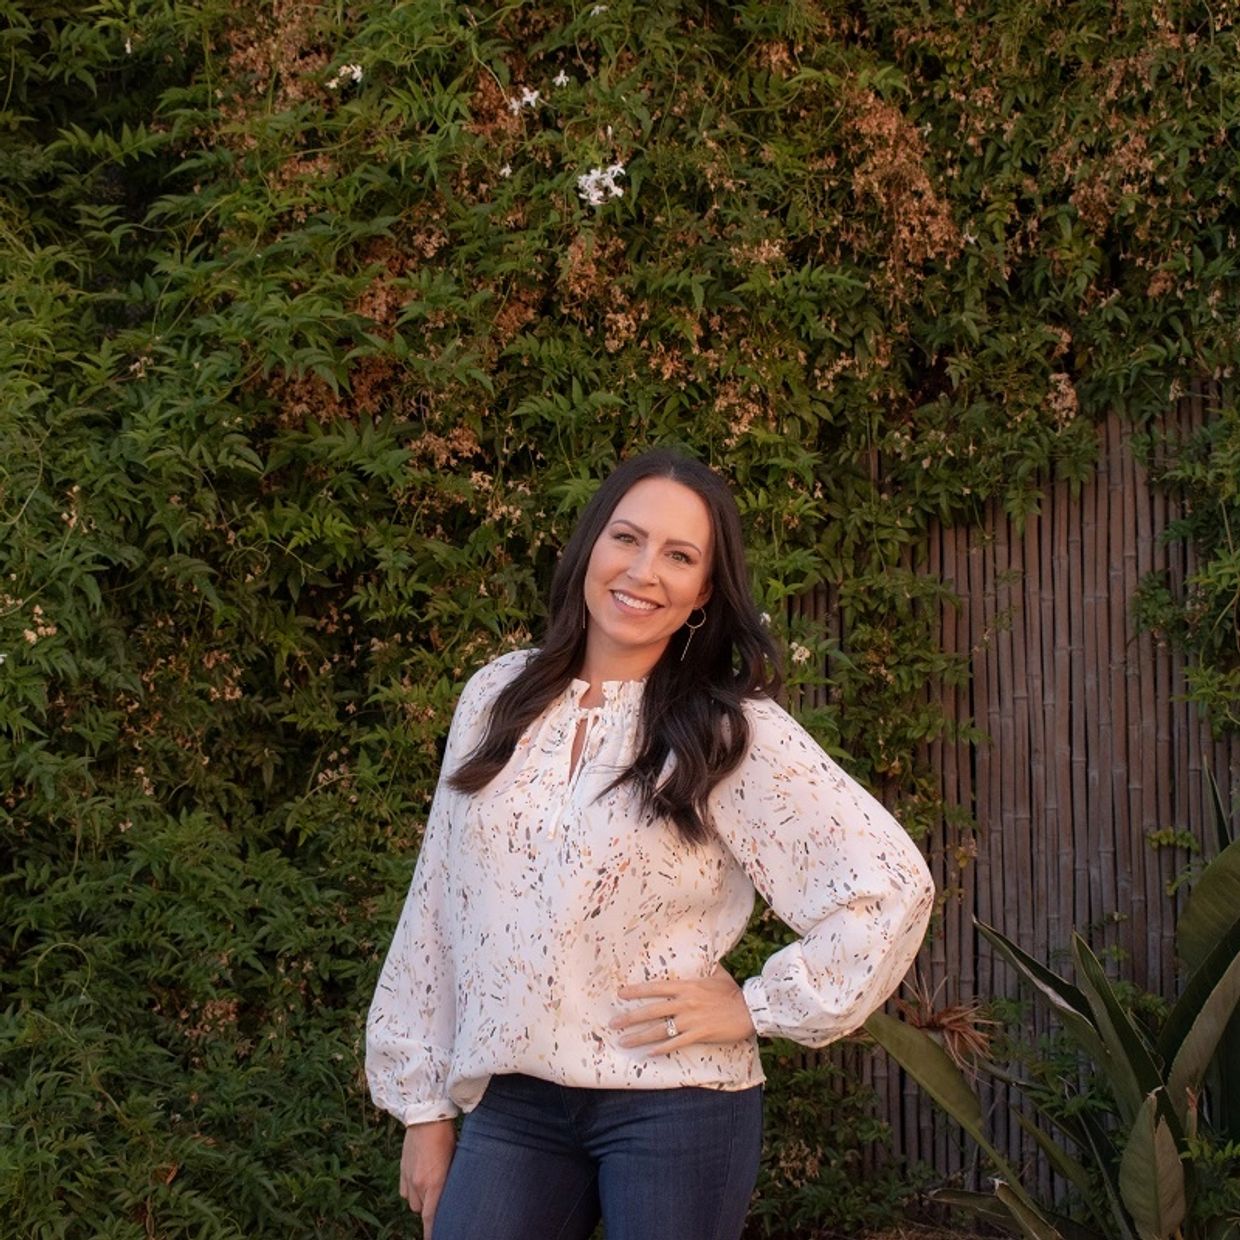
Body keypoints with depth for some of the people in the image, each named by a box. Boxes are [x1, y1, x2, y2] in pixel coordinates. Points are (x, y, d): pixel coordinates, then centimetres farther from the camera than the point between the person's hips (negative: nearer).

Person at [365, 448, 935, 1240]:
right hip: (509, 1103, 3)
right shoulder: (498, 698, 5)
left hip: (675, 1109, -3)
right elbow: (439, 904, 9)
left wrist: (756, 1008, -8)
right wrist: (424, 1101, 8)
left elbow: (889, 885, -9)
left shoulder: (735, 733, -7)